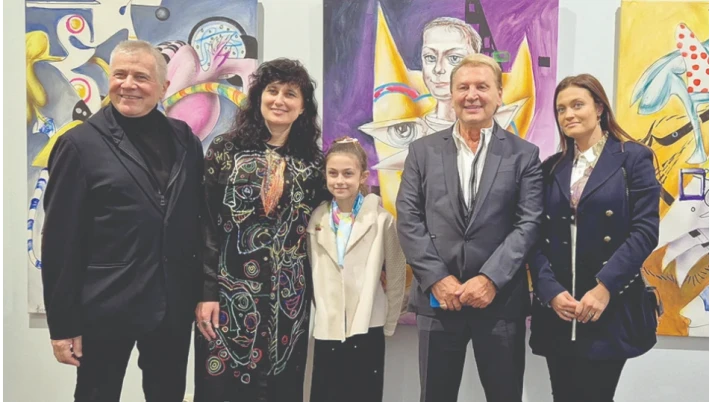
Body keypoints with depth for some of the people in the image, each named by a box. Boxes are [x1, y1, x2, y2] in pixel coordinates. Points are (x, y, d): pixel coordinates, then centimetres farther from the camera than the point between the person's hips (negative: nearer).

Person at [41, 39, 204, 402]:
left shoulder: (184, 139, 4)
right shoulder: (80, 144, -7)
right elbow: (60, 241, -8)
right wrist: (62, 323, -8)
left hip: (174, 305, 4)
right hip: (107, 308, -3)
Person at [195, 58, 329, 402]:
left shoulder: (312, 162, 5)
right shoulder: (225, 150, -2)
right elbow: (203, 224, -5)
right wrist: (205, 292, -8)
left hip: (288, 299, 2)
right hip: (229, 294, -2)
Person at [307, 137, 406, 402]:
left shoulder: (381, 219, -7)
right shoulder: (316, 218, 4)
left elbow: (396, 276, 0)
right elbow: (312, 274, 8)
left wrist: (389, 325, 2)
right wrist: (320, 313, 4)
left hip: (367, 330, -3)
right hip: (326, 332, 3)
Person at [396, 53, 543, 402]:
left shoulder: (524, 154, 5)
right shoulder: (422, 151, 7)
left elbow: (529, 223, -4)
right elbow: (408, 219, 0)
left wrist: (490, 279, -15)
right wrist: (437, 278, -10)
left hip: (501, 300, 0)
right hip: (437, 298, 1)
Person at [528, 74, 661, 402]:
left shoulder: (633, 157, 1)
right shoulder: (551, 168, 11)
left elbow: (645, 230, -8)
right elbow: (537, 235, 4)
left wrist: (604, 287, -16)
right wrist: (550, 290, -9)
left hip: (612, 310, -3)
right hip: (556, 309, 4)